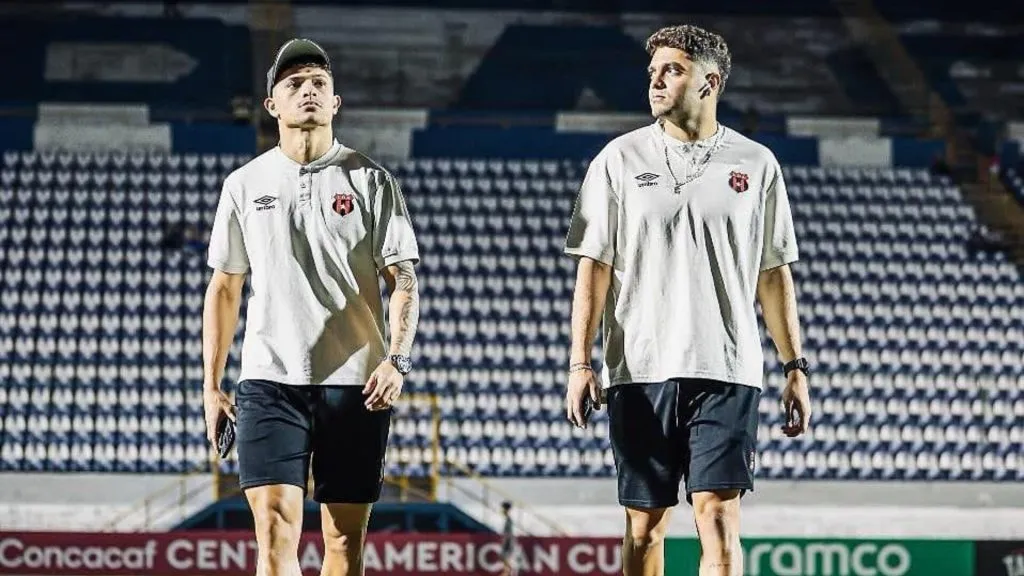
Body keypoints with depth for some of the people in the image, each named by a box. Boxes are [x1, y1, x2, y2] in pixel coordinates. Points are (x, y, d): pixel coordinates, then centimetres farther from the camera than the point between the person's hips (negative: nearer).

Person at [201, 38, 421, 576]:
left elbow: (403, 279, 1)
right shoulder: (245, 185, 10)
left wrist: (396, 359, -15)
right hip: (269, 381, 0)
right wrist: (211, 385, 12)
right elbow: (224, 288, 16)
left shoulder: (370, 181, 5)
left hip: (354, 386, 0)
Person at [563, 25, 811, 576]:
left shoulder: (756, 164, 7)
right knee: (644, 524, 4)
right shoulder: (620, 159, 5)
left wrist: (795, 368, 9)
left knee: (718, 517, -10)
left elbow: (774, 274, 12)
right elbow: (593, 266, 4)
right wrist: (580, 363, -4)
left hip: (726, 371, -1)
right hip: (639, 370, 1)